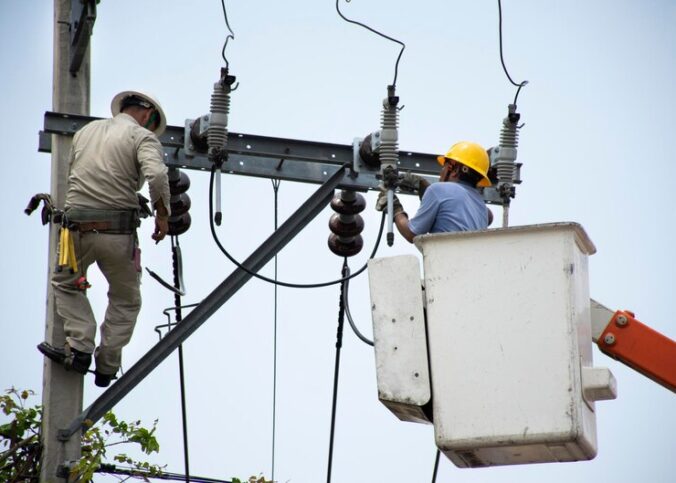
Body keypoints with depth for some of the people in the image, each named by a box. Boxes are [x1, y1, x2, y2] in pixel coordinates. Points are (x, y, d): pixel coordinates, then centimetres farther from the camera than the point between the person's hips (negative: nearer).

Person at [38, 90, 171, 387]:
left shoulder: (86, 131, 17)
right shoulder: (143, 137, -1)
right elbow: (156, 175, -18)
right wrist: (162, 214, -6)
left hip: (77, 228, 3)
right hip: (118, 231, -3)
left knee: (65, 284, 27)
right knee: (126, 301, 18)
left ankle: (80, 347, 9)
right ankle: (107, 367, 12)